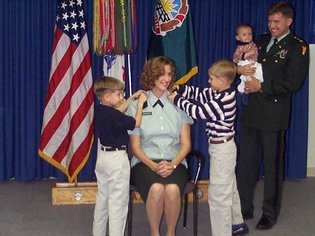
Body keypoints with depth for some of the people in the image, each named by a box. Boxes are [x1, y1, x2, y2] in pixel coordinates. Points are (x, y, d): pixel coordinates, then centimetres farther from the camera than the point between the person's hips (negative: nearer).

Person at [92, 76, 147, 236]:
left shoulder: (99, 109, 1)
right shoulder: (113, 116, -22)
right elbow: (136, 123, -12)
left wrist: (132, 98, 14)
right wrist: (140, 104, -2)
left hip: (103, 155, 9)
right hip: (117, 158, -9)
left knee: (102, 198, 18)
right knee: (118, 201, -2)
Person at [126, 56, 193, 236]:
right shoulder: (137, 105, 5)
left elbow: (186, 144, 6)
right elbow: (135, 146, 4)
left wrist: (173, 164, -12)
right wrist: (153, 166, -13)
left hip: (175, 162, 1)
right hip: (146, 161, -1)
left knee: (172, 189, -32)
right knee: (156, 188, -33)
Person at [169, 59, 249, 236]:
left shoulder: (223, 100, -26)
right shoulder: (221, 94, 3)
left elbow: (199, 111, -23)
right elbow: (200, 94, 9)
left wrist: (177, 100, -13)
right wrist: (179, 89, 0)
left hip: (221, 149, -10)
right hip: (225, 147, 10)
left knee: (218, 194, -2)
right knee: (229, 189, 23)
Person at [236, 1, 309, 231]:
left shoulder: (298, 47, -6)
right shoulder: (261, 41, 14)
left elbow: (293, 83, -14)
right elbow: (242, 63, 18)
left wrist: (261, 87, -16)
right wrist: (239, 68, -6)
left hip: (274, 114, -6)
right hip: (251, 111, 6)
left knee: (273, 164, 5)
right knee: (246, 162, 12)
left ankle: (270, 213, 19)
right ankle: (244, 208, 25)